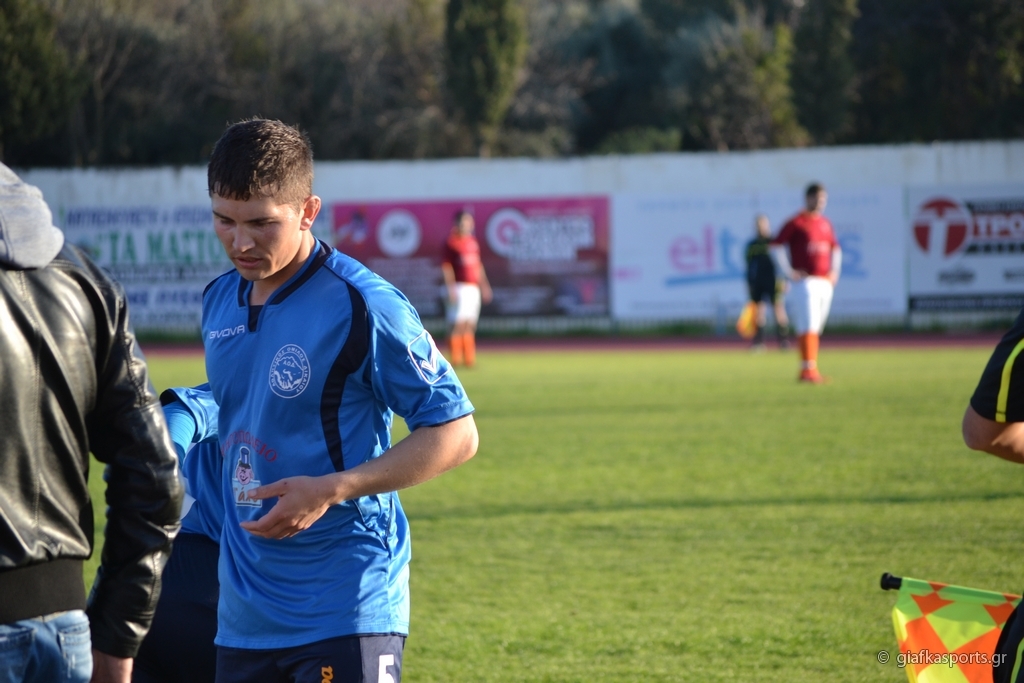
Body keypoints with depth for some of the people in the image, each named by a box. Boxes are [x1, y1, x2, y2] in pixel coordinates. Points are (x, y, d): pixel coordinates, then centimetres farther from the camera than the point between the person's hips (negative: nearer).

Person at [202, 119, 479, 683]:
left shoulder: (363, 306, -13)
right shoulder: (220, 302, 10)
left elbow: (455, 434, -11)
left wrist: (331, 490, -19)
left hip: (345, 613, -7)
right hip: (243, 614, 7)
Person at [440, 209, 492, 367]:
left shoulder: (473, 242, 16)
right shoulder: (451, 242, -7)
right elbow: (446, 266, -11)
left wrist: (484, 286, 20)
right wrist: (451, 288, -18)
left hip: (473, 287, 8)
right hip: (459, 287, -8)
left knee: (470, 324, 8)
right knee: (458, 323, -11)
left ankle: (469, 359, 10)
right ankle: (456, 358, -9)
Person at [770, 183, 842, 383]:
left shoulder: (825, 224, 15)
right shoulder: (796, 222, -6)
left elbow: (835, 248, 29)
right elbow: (775, 246, -9)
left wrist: (835, 271, 15)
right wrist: (789, 272, -12)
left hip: (825, 283, 7)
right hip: (805, 282, -7)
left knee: (816, 328, 9)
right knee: (808, 327, -13)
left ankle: (809, 370, 14)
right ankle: (808, 369, -16)